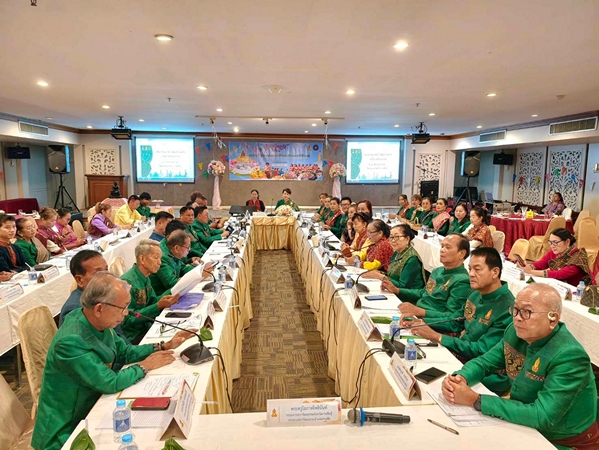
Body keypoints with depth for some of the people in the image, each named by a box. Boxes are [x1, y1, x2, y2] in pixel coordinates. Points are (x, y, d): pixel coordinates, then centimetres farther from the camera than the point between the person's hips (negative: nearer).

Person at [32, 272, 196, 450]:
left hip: (93, 406, 7)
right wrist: (145, 366, -13)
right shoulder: (71, 341, -30)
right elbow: (110, 383, -27)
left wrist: (165, 346, -1)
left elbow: (124, 352, 8)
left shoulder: (99, 323, -6)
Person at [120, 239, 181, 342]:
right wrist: (159, 306, -26)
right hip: (132, 337, -8)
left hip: (145, 328, 8)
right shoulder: (127, 282, -21)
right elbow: (128, 320, -22)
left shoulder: (145, 279, 8)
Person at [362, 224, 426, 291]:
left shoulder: (412, 258, -18)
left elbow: (402, 286, -20)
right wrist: (380, 273, -4)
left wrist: (380, 276, -16)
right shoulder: (396, 253, 7)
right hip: (394, 295, 7)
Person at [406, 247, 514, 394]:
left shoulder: (507, 308, -22)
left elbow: (482, 351, -22)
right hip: (460, 354, 8)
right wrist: (422, 323, -1)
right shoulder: (476, 293, 4)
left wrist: (435, 336, -22)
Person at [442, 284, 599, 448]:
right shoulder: (516, 332, -7)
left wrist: (474, 400, -33)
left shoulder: (569, 357, -28)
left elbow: (542, 416, -32)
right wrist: (460, 378, -20)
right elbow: (483, 362, 3)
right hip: (526, 426, 6)